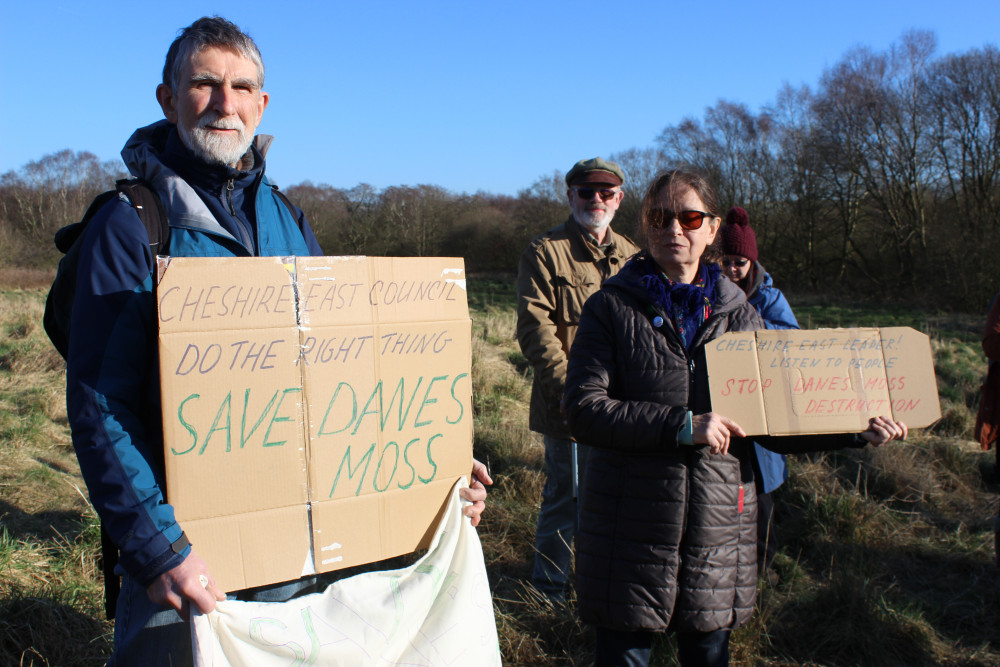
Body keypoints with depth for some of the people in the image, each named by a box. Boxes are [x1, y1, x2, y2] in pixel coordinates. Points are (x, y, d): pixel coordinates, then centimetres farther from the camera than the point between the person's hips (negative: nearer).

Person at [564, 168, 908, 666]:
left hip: (718, 523, 3)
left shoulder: (738, 315, 7)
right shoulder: (612, 308, -3)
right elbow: (584, 410, -13)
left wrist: (858, 430, -5)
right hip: (632, 527, -3)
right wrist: (682, 425, -21)